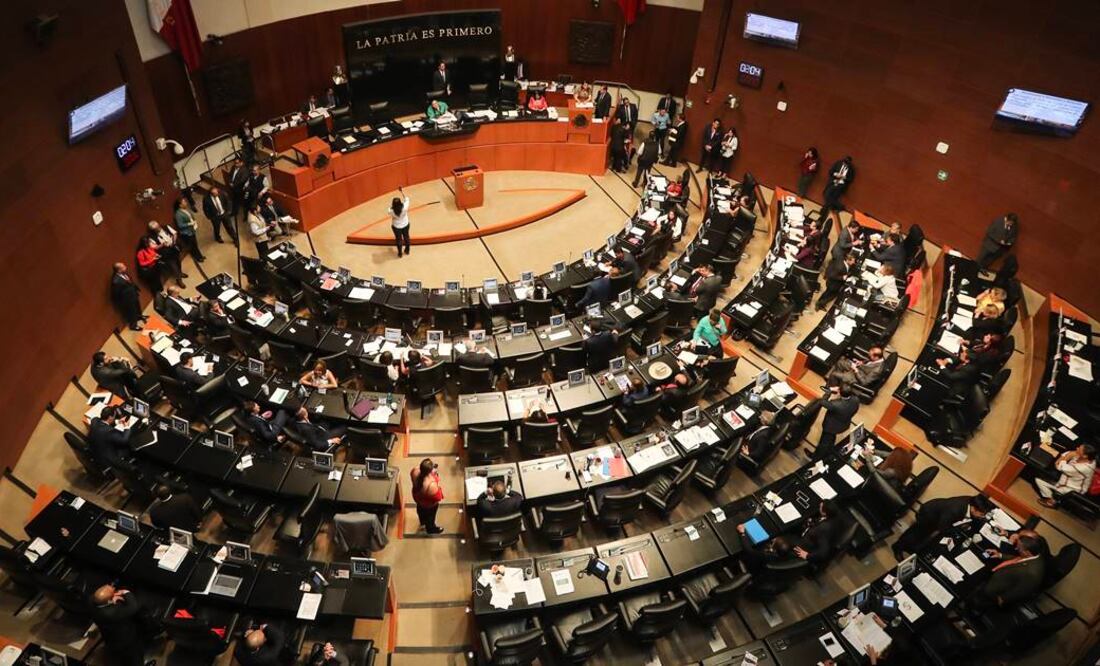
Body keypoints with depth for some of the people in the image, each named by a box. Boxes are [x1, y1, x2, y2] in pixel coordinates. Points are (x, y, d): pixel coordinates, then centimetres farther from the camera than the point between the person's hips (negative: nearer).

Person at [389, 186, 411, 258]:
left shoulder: (391, 211, -34)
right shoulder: (404, 208, -35)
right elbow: (406, 199, -17)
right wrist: (402, 192, -11)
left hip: (396, 227, -1)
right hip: (405, 225, 1)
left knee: (398, 239, 21)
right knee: (406, 237, 26)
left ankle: (400, 254, 39)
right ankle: (407, 250, 49)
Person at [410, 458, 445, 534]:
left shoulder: (415, 471, -34)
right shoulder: (431, 485, -48)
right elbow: (438, 498, -28)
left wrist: (421, 466, -13)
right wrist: (439, 485, -19)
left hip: (417, 497, 5)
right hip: (429, 504, -5)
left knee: (420, 509, 37)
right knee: (430, 515, 28)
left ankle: (422, 522, 69)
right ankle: (431, 529, 59)